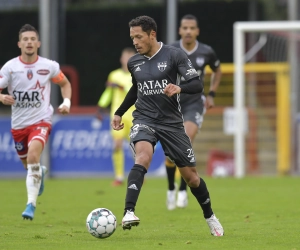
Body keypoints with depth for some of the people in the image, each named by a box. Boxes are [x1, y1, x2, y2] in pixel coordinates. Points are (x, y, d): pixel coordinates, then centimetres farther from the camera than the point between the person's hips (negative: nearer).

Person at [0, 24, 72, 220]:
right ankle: (40, 173, 57)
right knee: (28, 165, 17)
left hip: (41, 121, -3)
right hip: (18, 124, 3)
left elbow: (65, 84, 13)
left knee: (33, 156, -28)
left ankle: (31, 204, -26)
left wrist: (66, 103, -4)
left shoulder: (49, 66, -5)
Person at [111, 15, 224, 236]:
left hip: (171, 122, -1)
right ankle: (129, 213, -42)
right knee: (143, 157, -31)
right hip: (144, 120, 1)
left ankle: (210, 217, 31)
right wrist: (119, 113, 27)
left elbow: (197, 84, -16)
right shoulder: (134, 62, 5)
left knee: (191, 175, 5)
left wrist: (179, 88, -35)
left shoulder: (174, 55, -8)